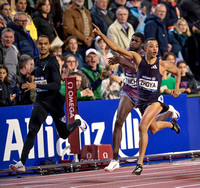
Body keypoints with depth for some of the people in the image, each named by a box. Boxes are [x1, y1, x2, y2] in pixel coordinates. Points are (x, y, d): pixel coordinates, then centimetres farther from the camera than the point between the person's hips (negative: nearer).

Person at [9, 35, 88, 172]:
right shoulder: (36, 60, 9)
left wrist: (36, 86, -31)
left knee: (64, 134, 12)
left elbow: (57, 85, -23)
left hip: (54, 100, -5)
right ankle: (22, 163, -20)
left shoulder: (52, 62, -14)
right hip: (40, 100, 5)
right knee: (32, 131, -15)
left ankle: (78, 121, 46)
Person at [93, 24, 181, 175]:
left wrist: (176, 89, 0)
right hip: (142, 101, 4)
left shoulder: (162, 65, -11)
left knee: (143, 127, -23)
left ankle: (140, 163, -16)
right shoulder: (138, 59, -8)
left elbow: (178, 72, 10)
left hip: (155, 101, -4)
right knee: (153, 129, 22)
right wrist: (101, 35, -19)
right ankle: (171, 124, 59)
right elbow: (117, 49, -12)